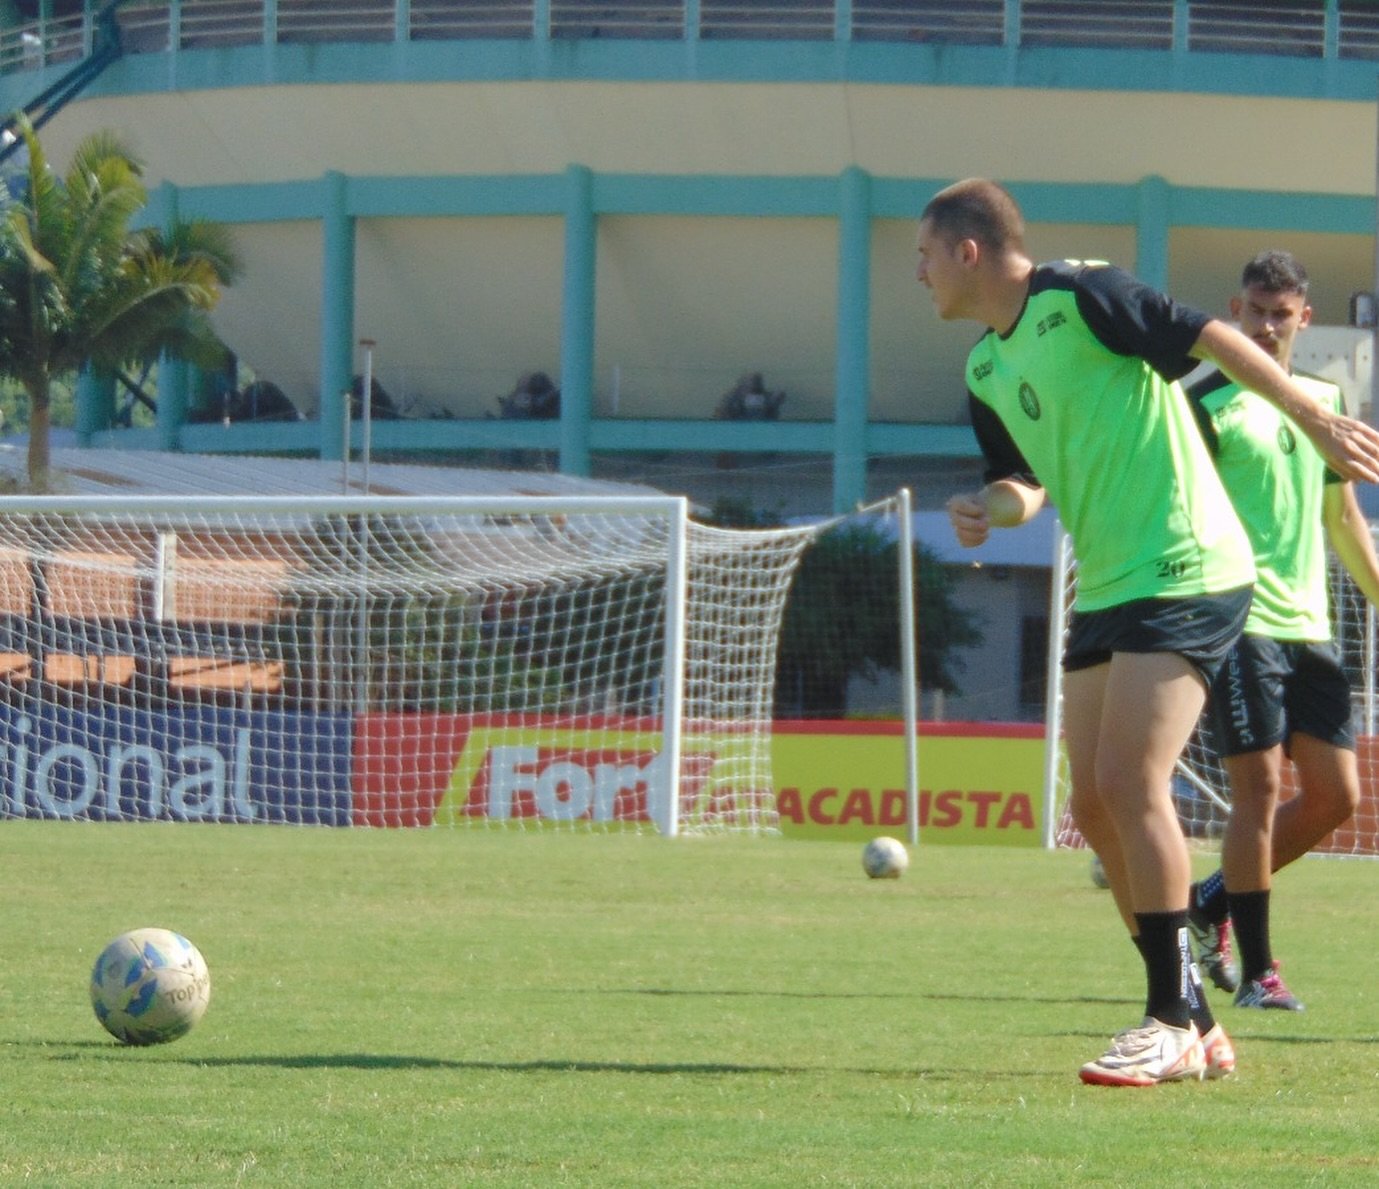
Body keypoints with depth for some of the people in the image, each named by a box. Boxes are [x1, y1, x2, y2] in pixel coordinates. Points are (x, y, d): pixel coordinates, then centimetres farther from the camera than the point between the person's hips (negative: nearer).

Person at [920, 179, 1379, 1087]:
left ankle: (1174, 1022, -10)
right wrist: (991, 508, -2)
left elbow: (1212, 337, -12)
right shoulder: (985, 372, 13)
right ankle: (1195, 1027, 12)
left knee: (1129, 784, -16)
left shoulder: (1082, 296, -12)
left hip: (1185, 572, -9)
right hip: (1107, 591, 9)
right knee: (1096, 804, 4)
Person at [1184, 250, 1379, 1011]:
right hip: (1241, 624, -7)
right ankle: (1257, 970, -2)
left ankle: (1214, 900, 22)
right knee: (1259, 786, -10)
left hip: (1309, 627, 7)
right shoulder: (1206, 406, -5)